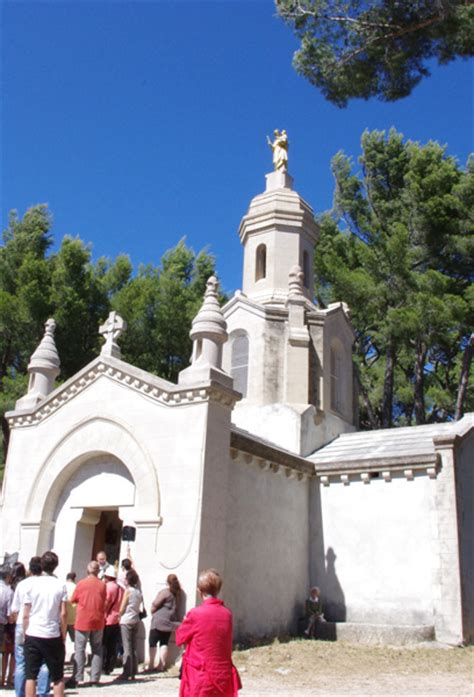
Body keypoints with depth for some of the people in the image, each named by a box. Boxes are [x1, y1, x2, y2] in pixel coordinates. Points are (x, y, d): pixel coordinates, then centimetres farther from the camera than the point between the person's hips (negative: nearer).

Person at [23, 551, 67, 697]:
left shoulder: (32, 584, 0)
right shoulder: (60, 586, -2)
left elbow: (25, 615, 0)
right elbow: (63, 614, -4)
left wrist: (25, 634, 10)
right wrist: (63, 636, 5)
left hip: (32, 635, 1)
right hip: (53, 636, 0)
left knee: (31, 676, 7)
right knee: (58, 677, 11)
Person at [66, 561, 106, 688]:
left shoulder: (81, 584, -7)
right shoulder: (102, 585, -1)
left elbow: (73, 599, 5)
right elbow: (104, 603, 10)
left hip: (83, 621, -2)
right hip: (98, 621, 2)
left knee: (79, 649, 3)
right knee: (97, 650, 10)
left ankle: (78, 678, -2)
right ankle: (95, 678, 8)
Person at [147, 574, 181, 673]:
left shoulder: (165, 592, -12)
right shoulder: (177, 593, 8)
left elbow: (155, 605, -7)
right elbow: (176, 608, 13)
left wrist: (152, 612, 9)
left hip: (159, 621, -6)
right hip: (170, 621, 7)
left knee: (153, 643, 1)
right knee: (164, 643, 11)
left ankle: (151, 665, 0)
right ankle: (162, 664, 7)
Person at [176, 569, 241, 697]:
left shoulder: (196, 614, -15)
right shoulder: (227, 614, -1)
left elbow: (180, 638, -1)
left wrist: (186, 622, 18)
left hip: (199, 679, -4)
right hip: (223, 677, 5)